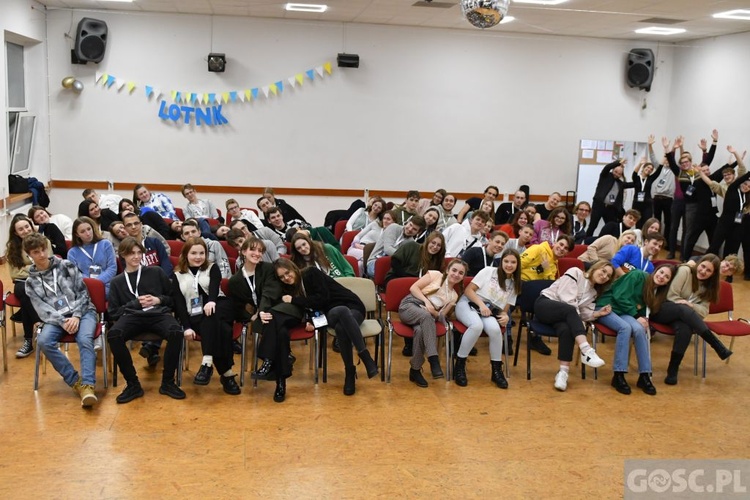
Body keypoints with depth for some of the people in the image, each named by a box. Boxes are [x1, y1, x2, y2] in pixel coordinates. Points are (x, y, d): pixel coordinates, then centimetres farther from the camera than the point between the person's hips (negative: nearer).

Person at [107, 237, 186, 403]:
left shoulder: (156, 272, 18)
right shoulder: (117, 282, 20)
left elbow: (173, 297, 18)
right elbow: (113, 313, 13)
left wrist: (158, 300, -2)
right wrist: (136, 303, 0)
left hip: (158, 314, 0)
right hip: (132, 316, 1)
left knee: (176, 332, -36)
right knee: (113, 335, -35)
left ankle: (168, 382, -18)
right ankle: (133, 384, -21)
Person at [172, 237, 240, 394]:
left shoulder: (212, 268, 14)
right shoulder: (178, 276, 15)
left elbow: (214, 286, -9)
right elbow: (179, 304, 4)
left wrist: (211, 301, -34)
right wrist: (186, 327, -13)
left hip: (218, 308, 0)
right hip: (195, 316, 0)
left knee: (211, 317, -38)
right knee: (219, 329, -34)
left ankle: (207, 363, -49)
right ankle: (226, 373, -42)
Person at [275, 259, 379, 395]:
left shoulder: (312, 273, -7)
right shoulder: (290, 288, 10)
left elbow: (322, 298, -16)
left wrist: (294, 300, -12)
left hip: (353, 308, -3)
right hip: (331, 315, 3)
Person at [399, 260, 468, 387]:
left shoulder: (454, 296, 18)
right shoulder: (435, 275, 7)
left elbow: (441, 316, 11)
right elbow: (413, 287, 1)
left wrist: (434, 312, -12)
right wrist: (426, 301, -13)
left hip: (426, 317, 4)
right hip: (410, 306, -3)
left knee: (420, 330, -36)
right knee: (426, 315, -40)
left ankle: (415, 370, -26)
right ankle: (433, 360, -44)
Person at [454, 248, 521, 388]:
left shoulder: (514, 285, 14)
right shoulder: (489, 271, 2)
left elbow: (504, 309, 13)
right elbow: (468, 290, -4)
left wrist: (505, 316, -11)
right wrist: (481, 304, -19)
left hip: (490, 312, 3)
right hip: (468, 304, -3)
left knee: (495, 329, -35)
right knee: (477, 325, -39)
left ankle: (497, 370, -18)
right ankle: (459, 365, -23)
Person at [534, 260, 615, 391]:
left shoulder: (593, 293, 18)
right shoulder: (575, 273, -2)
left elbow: (584, 314, 8)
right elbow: (566, 299, -12)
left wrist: (598, 313, -8)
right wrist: (574, 316, -17)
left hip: (564, 316, 5)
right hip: (544, 305, -5)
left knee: (567, 329, -33)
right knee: (570, 310, -38)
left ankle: (563, 372, -40)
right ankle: (586, 351, -50)